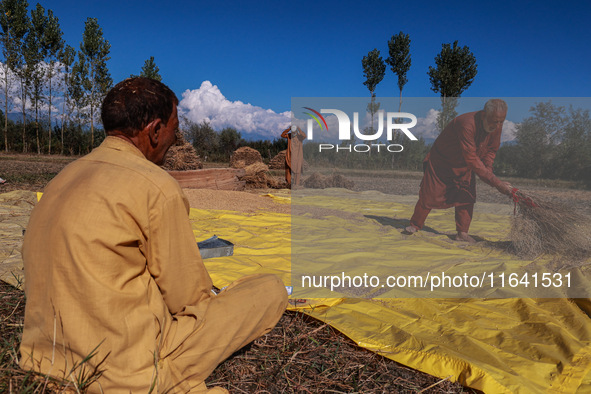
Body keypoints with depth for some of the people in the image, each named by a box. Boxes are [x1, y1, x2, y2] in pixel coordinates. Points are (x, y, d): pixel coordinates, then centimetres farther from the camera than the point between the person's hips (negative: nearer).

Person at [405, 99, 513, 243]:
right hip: (441, 161, -6)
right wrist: (496, 182, -41)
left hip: (464, 167, 6)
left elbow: (491, 150, 5)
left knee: (467, 196, -3)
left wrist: (487, 168, -15)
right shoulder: (466, 124, -39)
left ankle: (462, 233, 7)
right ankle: (415, 225, 21)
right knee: (430, 195, 0)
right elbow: (471, 159, -40)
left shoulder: (496, 126, -15)